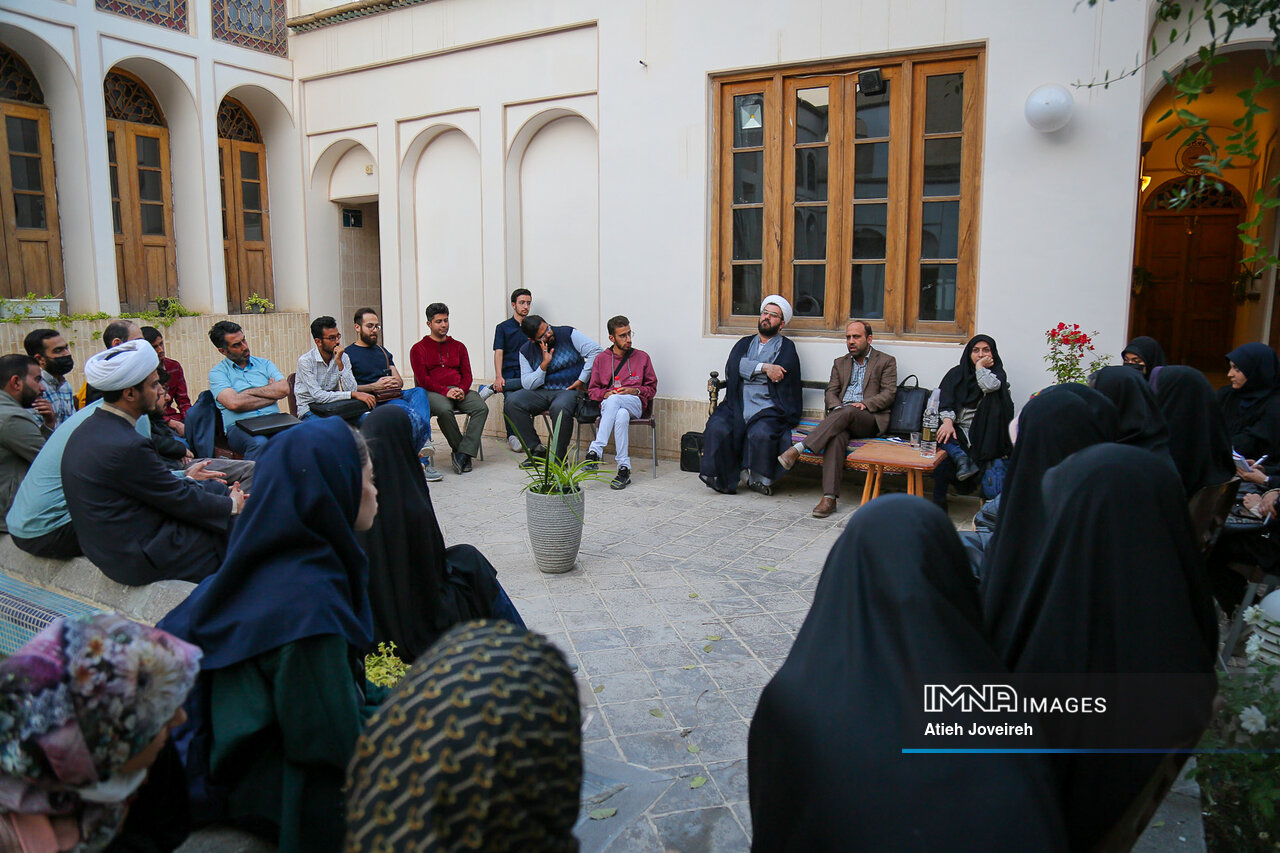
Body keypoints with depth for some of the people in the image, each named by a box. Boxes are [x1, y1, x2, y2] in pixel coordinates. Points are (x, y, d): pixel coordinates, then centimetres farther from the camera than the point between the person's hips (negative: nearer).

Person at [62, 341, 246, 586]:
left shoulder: (89, 430, 2)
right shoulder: (126, 446, -28)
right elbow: (181, 501, -17)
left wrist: (187, 478, 20)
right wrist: (232, 506, -2)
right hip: (142, 560, -10)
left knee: (216, 487, 16)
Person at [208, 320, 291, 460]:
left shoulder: (264, 364, 22)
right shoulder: (217, 372, 10)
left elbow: (284, 389, 5)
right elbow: (234, 403, -7)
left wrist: (249, 392, 1)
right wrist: (271, 395, 2)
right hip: (239, 427, -2)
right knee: (259, 442, -39)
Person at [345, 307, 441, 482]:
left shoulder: (383, 351, 30)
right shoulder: (348, 354, 8)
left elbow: (399, 381, 25)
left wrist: (396, 383, 0)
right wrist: (374, 386, -14)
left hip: (394, 395, 6)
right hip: (375, 402, -6)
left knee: (419, 392, -29)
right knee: (412, 414, -34)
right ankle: (423, 461, -38)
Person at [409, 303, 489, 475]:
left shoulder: (458, 346, 22)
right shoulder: (419, 348, 9)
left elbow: (467, 374, 14)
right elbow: (423, 379, -2)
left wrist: (462, 390, -10)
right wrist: (445, 391, -17)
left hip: (459, 391, 4)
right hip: (432, 392, -3)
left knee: (481, 407, -27)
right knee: (444, 410, -38)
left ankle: (463, 454, -30)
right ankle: (459, 447, -18)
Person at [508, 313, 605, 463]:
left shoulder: (568, 334, -4)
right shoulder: (526, 351, 5)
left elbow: (597, 351, -11)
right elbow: (527, 385, -1)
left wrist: (582, 380, -11)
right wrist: (544, 364, -13)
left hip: (570, 390, -4)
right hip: (542, 392, 5)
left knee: (560, 408, -38)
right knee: (512, 402, -19)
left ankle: (559, 457, -20)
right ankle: (536, 449, -11)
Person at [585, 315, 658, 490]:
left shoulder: (642, 357, 15)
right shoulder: (601, 359, 16)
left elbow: (652, 387, 17)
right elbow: (592, 390, 17)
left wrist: (634, 391, -4)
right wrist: (605, 394, -6)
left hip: (636, 404, -1)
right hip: (608, 405, 1)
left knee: (615, 400, -38)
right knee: (621, 416, -39)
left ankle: (596, 450, -43)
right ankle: (624, 468, -42)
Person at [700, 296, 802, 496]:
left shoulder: (786, 348, 13)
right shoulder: (744, 343, 25)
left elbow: (780, 375, -6)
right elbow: (734, 366, 3)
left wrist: (750, 369, 0)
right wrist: (764, 367, -8)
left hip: (768, 408, -3)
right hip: (737, 405, 3)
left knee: (761, 433, -34)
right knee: (717, 428, -26)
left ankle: (761, 479, -11)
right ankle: (724, 480, -14)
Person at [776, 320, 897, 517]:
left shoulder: (886, 361, 14)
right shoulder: (840, 363, 26)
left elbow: (889, 394, 4)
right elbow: (831, 392, 16)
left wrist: (865, 404, -12)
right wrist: (836, 407, -7)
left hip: (870, 419, -2)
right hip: (841, 415, 2)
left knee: (847, 412, -38)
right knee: (836, 436, -34)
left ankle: (798, 449, -46)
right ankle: (829, 497, -44)